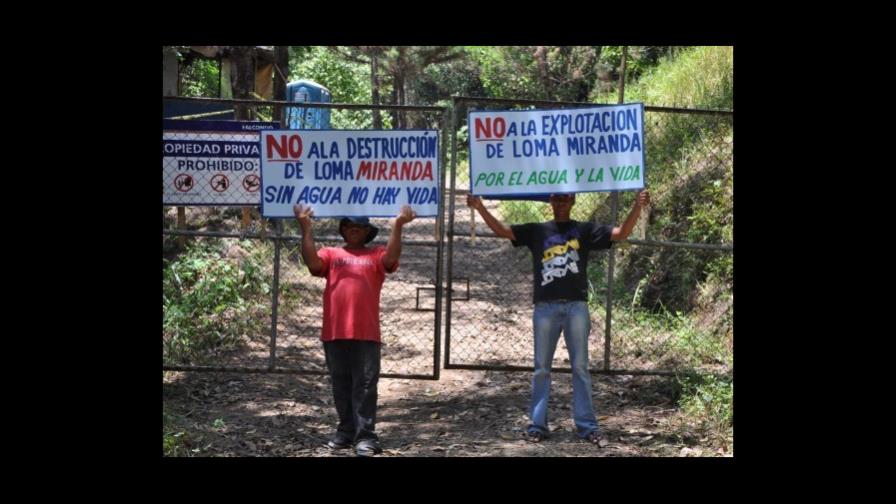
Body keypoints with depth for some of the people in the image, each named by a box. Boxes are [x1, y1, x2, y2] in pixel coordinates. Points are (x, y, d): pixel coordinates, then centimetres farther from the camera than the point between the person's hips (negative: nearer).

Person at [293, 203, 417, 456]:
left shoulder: (376, 255, 10)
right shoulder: (331, 254, 13)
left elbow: (391, 259, -11)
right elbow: (312, 262, -6)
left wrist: (398, 226, -20)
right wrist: (306, 228, -12)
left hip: (366, 334, -2)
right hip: (334, 333, 2)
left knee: (365, 386, -2)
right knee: (341, 386, 11)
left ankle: (366, 436, -1)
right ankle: (345, 431, 21)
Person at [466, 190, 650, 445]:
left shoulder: (585, 230, 9)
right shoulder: (536, 231, 12)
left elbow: (621, 234, 0)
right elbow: (502, 230, 6)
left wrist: (637, 207, -14)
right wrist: (480, 207, -6)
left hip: (576, 306, -1)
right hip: (545, 307, 1)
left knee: (580, 367, 1)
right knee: (541, 368, 4)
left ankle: (587, 425, 3)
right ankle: (537, 424, 8)